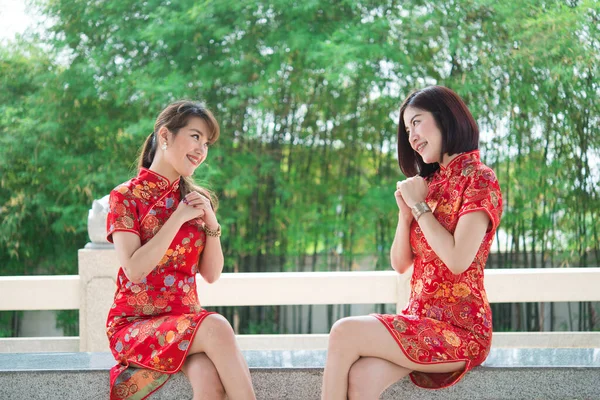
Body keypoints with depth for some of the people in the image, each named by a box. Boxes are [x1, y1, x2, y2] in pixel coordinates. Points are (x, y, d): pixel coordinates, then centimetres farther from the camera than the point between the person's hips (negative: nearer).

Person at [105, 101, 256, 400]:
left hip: (185, 321, 4)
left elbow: (211, 274, 10)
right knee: (215, 327, -34)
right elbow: (134, 270, -14)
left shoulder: (195, 199, 13)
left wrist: (211, 223, -5)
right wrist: (179, 218, -14)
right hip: (134, 325, -4)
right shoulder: (126, 196, -2)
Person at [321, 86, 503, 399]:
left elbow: (458, 260, -19)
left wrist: (419, 206, -9)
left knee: (345, 334, -24)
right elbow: (400, 264, 15)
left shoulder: (478, 180, -6)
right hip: (419, 320, 6)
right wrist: (405, 212, -1)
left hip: (461, 329, -6)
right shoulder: (430, 183, 17)